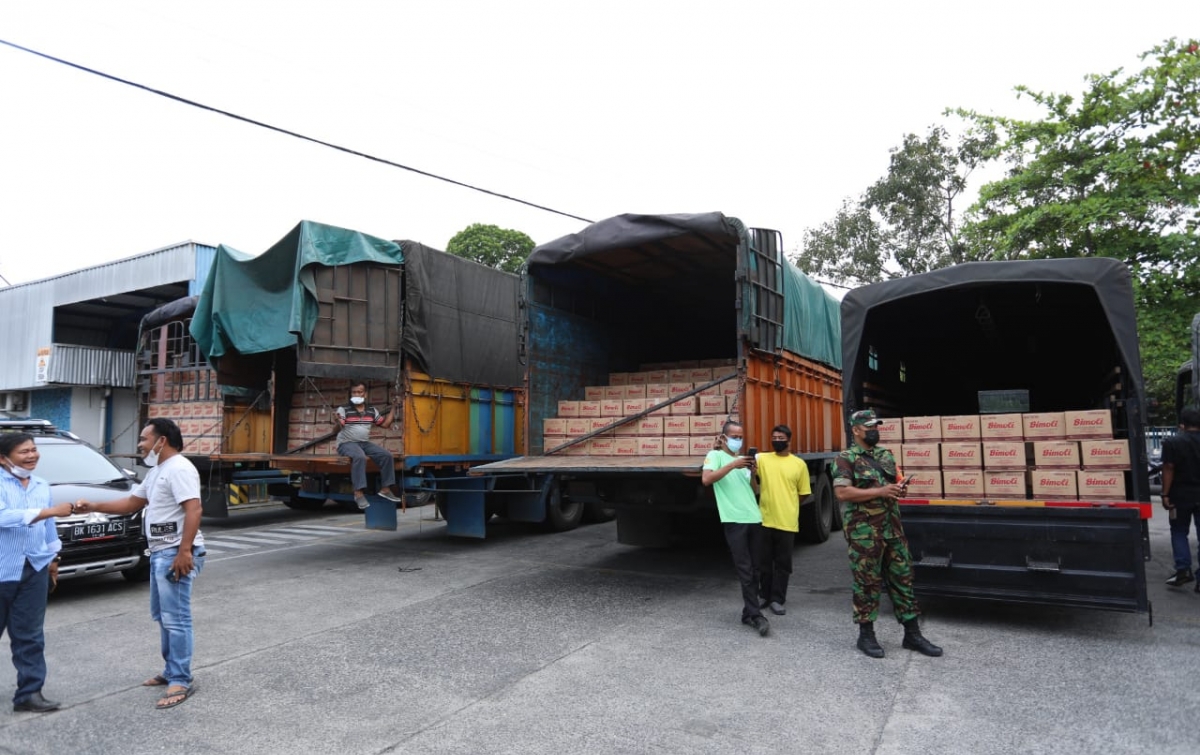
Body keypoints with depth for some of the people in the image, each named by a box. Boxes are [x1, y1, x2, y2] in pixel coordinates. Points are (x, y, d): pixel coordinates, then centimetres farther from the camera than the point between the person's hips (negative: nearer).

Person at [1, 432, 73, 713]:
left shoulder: (42, 486, 11)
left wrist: (53, 559, 21)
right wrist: (51, 511, -25)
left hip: (34, 570, 5)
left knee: (30, 635, 5)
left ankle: (29, 693, 8)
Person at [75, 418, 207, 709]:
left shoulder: (179, 469, -18)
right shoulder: (156, 471, 17)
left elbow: (193, 511, -26)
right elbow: (131, 503, 27)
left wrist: (184, 551, -29)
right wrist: (93, 507, 21)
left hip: (176, 554, -11)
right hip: (160, 553, 11)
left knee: (176, 618, -7)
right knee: (163, 616, 18)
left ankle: (182, 680, -1)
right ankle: (171, 672, 29)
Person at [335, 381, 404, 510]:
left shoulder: (372, 410, 10)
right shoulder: (343, 409, -6)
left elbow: (385, 423, 16)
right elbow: (338, 429, -15)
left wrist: (392, 409, 9)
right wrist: (337, 422, -38)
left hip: (365, 443, 5)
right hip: (347, 443, -5)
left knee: (386, 455, -14)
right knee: (360, 457, -37)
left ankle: (385, 489, -6)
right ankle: (359, 493, -37)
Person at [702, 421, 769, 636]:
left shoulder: (743, 459, 20)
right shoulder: (715, 455, 1)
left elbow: (755, 491, 18)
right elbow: (706, 479, -17)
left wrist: (752, 473, -1)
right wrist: (732, 465, -20)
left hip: (754, 518, 7)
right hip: (734, 520, -7)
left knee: (754, 569, 9)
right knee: (745, 570, -7)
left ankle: (748, 613, 18)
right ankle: (756, 615, -3)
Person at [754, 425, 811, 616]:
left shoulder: (799, 464, 1)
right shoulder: (762, 459, 2)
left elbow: (803, 493, 7)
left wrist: (787, 505, 3)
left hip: (787, 522, -1)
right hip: (764, 520, 1)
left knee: (782, 563, 6)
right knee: (764, 561, 11)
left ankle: (778, 599, 17)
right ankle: (766, 596, 26)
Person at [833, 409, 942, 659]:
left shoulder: (886, 455, 14)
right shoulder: (846, 459, -8)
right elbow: (842, 492, -18)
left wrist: (899, 488, -1)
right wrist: (880, 492, -21)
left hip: (893, 528, 7)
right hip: (864, 532, -6)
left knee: (902, 579, 11)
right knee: (867, 583, 2)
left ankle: (912, 634, 21)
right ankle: (866, 635, 14)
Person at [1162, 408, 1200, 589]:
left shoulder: (1172, 443, -7)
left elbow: (1169, 469, -10)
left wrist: (1165, 494, -7)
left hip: (1181, 495, -2)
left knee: (1179, 532, 13)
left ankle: (1183, 570, 4)